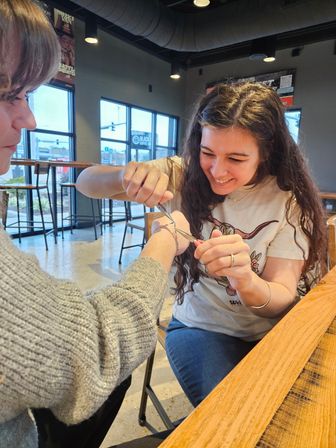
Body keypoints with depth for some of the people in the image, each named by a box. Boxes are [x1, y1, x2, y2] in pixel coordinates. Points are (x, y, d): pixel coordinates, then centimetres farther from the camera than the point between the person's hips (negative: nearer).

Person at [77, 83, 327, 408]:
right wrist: (127, 175, -35)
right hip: (200, 328, 0)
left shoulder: (289, 200, -11)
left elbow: (283, 302, -16)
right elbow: (86, 183, -11)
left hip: (271, 334, 2)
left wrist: (244, 278, -40)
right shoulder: (184, 175, -10)